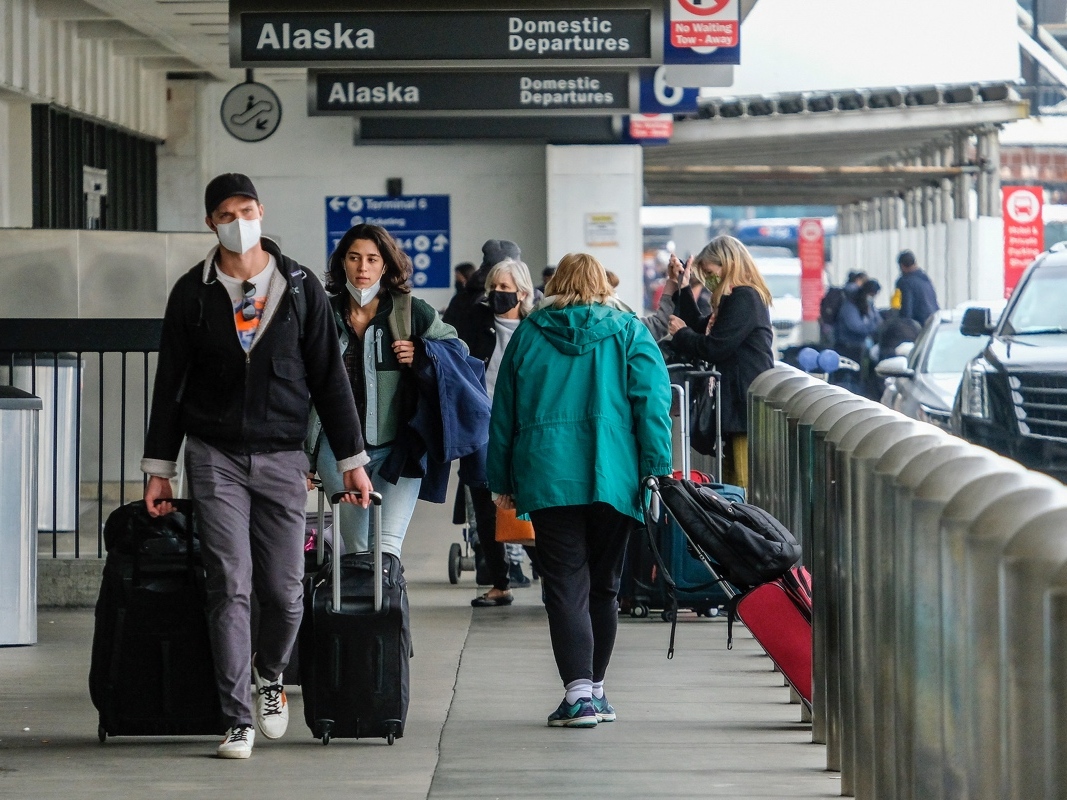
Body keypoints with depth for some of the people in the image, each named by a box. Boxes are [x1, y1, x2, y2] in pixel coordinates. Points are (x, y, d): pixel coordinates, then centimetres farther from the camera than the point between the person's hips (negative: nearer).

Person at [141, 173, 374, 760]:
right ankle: (238, 720, -2)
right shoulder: (193, 292, 4)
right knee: (229, 588, -6)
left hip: (282, 457, 0)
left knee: (284, 592, 0)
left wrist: (351, 459, 4)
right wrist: (159, 468, 5)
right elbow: (171, 382, 8)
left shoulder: (299, 287, 4)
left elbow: (329, 377, 6)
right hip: (215, 458, 0)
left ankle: (270, 675, 31)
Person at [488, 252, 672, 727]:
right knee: (603, 585, 14)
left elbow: (504, 414, 11)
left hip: (547, 477, -1)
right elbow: (653, 403, -3)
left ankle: (578, 693, -18)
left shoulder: (527, 335, 11)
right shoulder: (629, 333, 7)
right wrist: (657, 473, -4)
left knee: (565, 586, -4)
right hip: (613, 477, 1)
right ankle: (594, 689, 23)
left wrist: (503, 483, 16)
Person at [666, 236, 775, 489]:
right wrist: (682, 289, 20)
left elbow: (714, 348, -17)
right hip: (736, 404, 11)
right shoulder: (737, 298, 19)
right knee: (732, 485, 11)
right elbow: (701, 328, 26)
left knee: (745, 485, -11)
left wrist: (681, 334, 1)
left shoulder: (744, 299, -14)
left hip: (747, 407, -11)